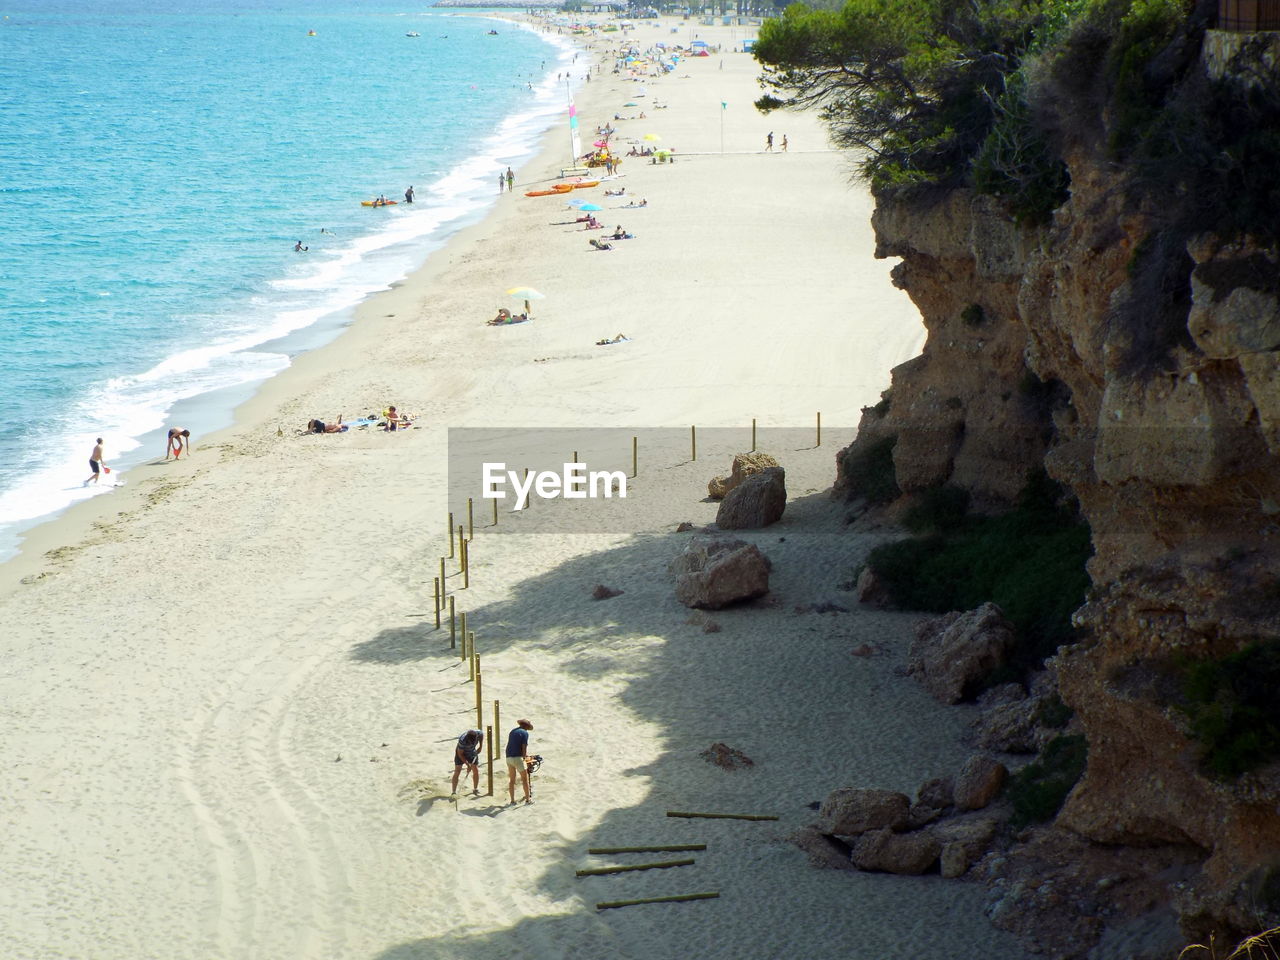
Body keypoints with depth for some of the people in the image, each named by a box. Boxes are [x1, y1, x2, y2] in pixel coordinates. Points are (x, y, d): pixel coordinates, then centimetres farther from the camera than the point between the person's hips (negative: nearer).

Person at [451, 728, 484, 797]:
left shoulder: (478, 733, -28)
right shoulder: (462, 740, -39)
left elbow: (481, 736, 1)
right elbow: (460, 754, -27)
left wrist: (480, 746, -7)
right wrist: (468, 765, -27)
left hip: (472, 752, 4)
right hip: (461, 753, -4)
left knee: (476, 770, 4)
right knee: (457, 772, -12)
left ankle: (475, 789, 22)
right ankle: (453, 792, -10)